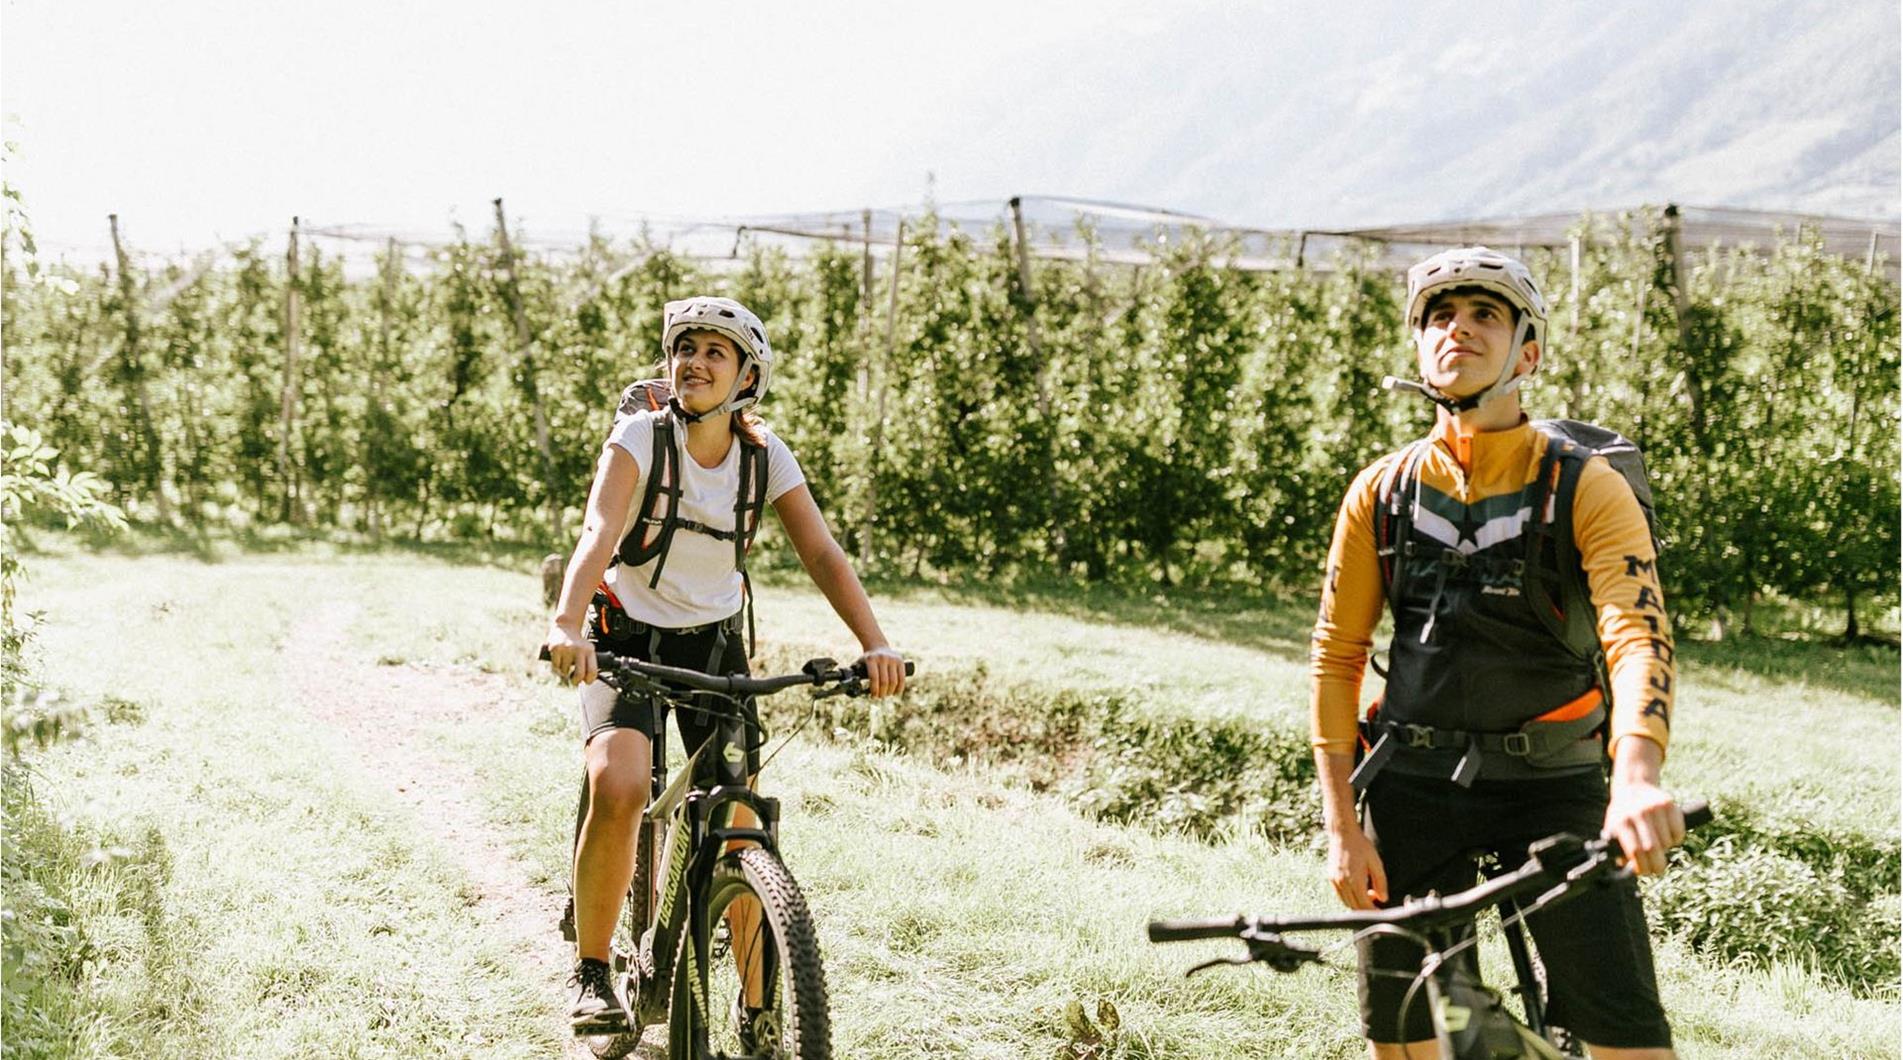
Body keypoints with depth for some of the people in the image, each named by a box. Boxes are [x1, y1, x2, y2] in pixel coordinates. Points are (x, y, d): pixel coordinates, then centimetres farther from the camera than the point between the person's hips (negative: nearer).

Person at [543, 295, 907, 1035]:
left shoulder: (764, 453, -8)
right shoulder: (640, 437, -17)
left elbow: (821, 552, -15)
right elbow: (598, 532, -32)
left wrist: (874, 645, -30)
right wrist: (567, 626, -50)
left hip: (714, 643, 3)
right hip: (629, 638, -3)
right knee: (617, 788, -29)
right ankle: (593, 974, -12)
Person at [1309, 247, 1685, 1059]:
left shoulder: (1586, 488, -6)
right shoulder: (1382, 492, 3)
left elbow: (1638, 634, -21)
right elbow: (1335, 658, 6)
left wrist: (1636, 777, -40)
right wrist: (1341, 826, -3)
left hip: (1553, 784, -2)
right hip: (1415, 782, 2)